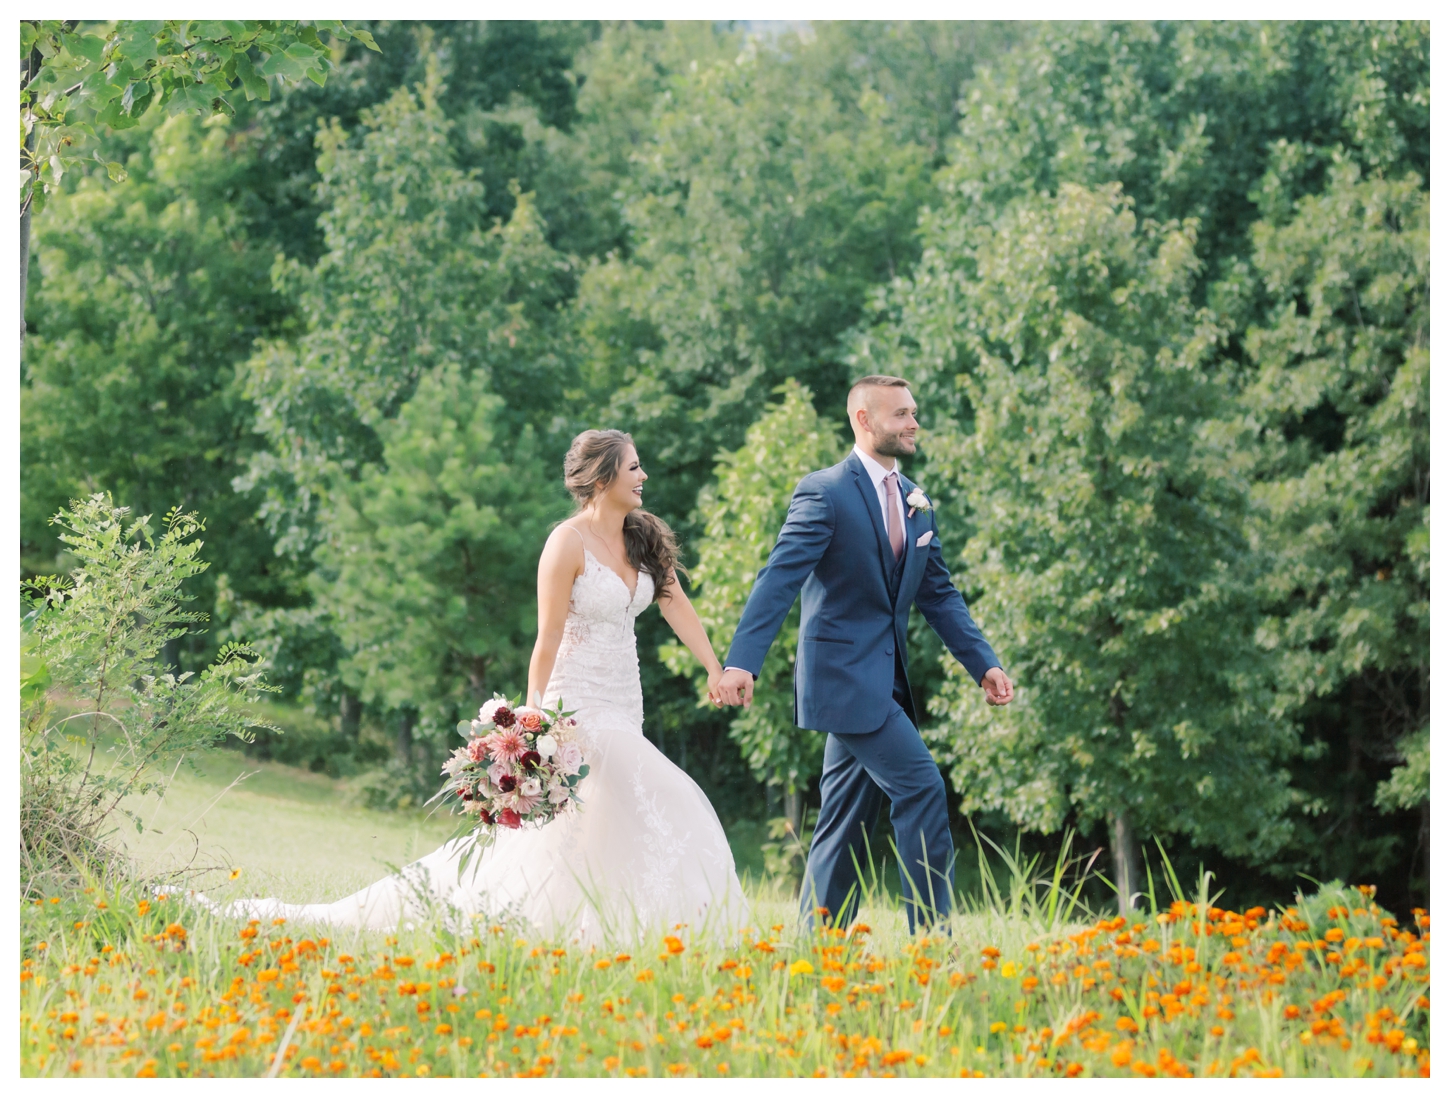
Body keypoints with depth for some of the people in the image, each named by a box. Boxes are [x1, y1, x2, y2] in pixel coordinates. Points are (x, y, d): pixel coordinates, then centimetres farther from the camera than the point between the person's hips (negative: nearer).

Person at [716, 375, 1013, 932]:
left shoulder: (917, 504, 15)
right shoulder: (824, 492, -9)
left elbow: (940, 595, 18)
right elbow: (779, 579, -17)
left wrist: (984, 662, 6)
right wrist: (742, 661, -27)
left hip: (885, 681, 8)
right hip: (843, 673, -8)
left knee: (847, 825, 9)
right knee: (921, 787, -16)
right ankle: (931, 935, -13)